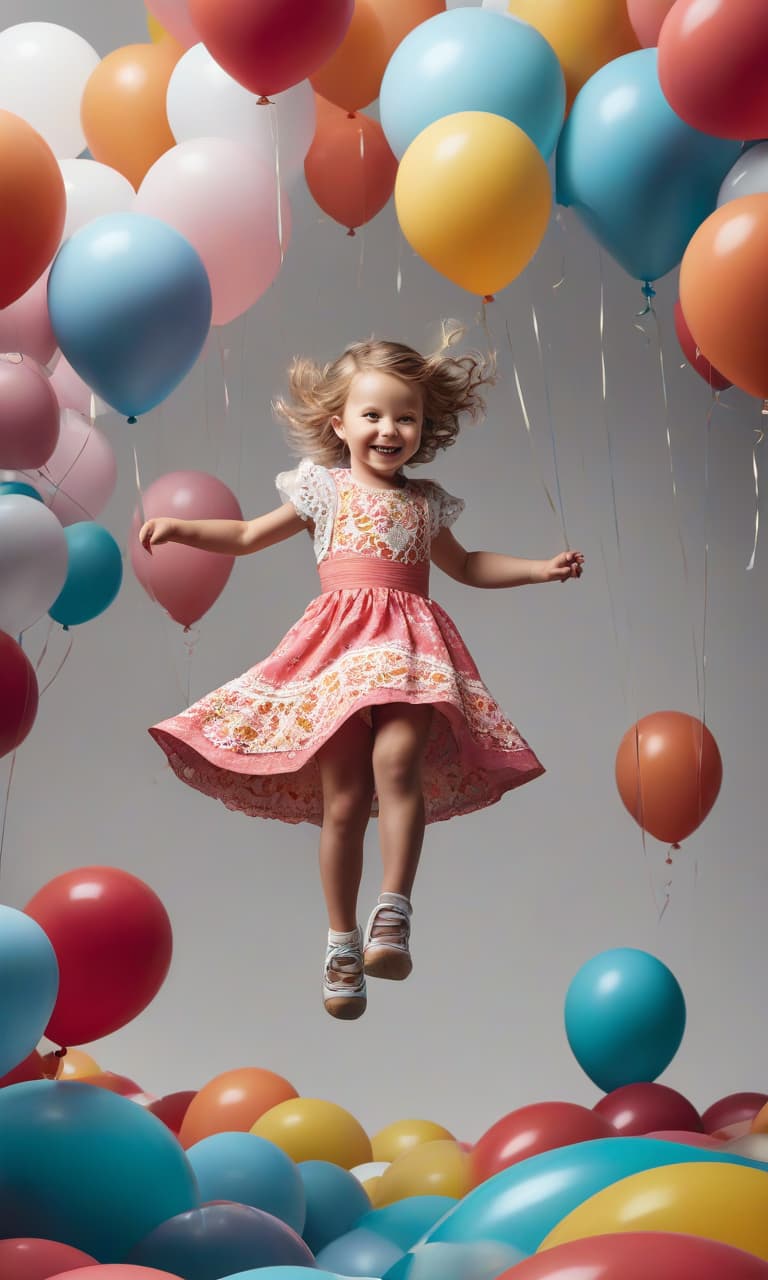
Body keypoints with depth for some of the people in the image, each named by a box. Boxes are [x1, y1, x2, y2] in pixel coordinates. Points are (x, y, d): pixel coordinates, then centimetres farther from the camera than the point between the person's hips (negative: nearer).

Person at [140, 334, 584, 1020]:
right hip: (339, 645, -1)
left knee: (397, 758, -27)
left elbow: (464, 564, 32)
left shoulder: (425, 502, 17)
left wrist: (540, 568, 25)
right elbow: (250, 535, 16)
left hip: (412, 648, 1)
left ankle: (393, 912, -21)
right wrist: (183, 528, 3)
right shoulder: (324, 489, 10)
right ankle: (343, 941, 6)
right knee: (343, 799, -5)